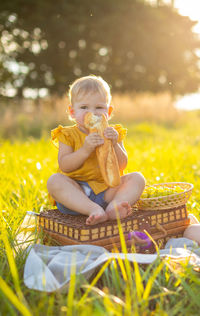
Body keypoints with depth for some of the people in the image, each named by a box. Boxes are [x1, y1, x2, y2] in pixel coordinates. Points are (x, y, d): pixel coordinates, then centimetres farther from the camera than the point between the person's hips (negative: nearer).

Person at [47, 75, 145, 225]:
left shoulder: (113, 133, 10)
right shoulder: (68, 135, 3)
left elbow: (122, 165, 1)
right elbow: (64, 166, -10)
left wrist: (114, 144, -16)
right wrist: (85, 149, -23)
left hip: (107, 190, 3)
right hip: (76, 193, -2)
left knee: (137, 178, -14)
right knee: (55, 180, -29)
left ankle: (114, 207, -41)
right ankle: (94, 210, -44)